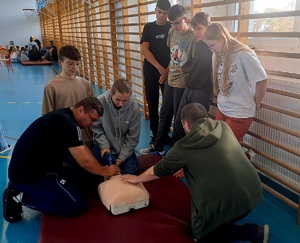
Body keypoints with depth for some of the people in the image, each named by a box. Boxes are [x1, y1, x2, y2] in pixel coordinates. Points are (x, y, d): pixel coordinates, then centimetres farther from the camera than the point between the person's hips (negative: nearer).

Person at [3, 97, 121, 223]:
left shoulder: (66, 117, 7)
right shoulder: (66, 123, -24)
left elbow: (83, 149, 14)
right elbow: (85, 162, -21)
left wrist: (102, 169, 8)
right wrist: (106, 171, -4)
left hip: (41, 165, 10)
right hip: (29, 174, -10)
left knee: (92, 178, 8)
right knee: (77, 205, -12)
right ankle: (19, 196, -4)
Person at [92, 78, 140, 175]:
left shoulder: (134, 107, -22)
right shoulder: (100, 102, -24)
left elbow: (132, 137, -11)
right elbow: (97, 128, -9)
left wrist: (122, 157, -14)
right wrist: (104, 145, -20)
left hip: (123, 147, 0)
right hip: (103, 145, 0)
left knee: (130, 172, -8)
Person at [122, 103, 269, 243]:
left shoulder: (184, 147, -7)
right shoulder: (223, 126, 6)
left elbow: (158, 171, 8)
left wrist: (137, 178, 25)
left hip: (227, 204, -7)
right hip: (253, 192, 7)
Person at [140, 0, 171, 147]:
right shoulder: (149, 27, 6)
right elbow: (145, 50, -3)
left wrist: (167, 71, -13)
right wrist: (160, 68, -14)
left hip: (169, 72, -1)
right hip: (151, 71, 1)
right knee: (152, 104, 4)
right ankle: (155, 135, 13)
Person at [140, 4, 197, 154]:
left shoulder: (194, 37, -18)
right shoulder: (172, 31, 3)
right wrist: (168, 70, 13)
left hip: (183, 85, -7)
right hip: (170, 81, 7)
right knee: (164, 115, 17)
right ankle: (158, 146, 33)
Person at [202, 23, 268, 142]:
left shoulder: (244, 55, -20)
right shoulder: (217, 55, 1)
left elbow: (262, 81, -16)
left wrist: (256, 103, -4)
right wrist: (221, 99, 2)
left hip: (239, 114, -6)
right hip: (221, 109, 6)